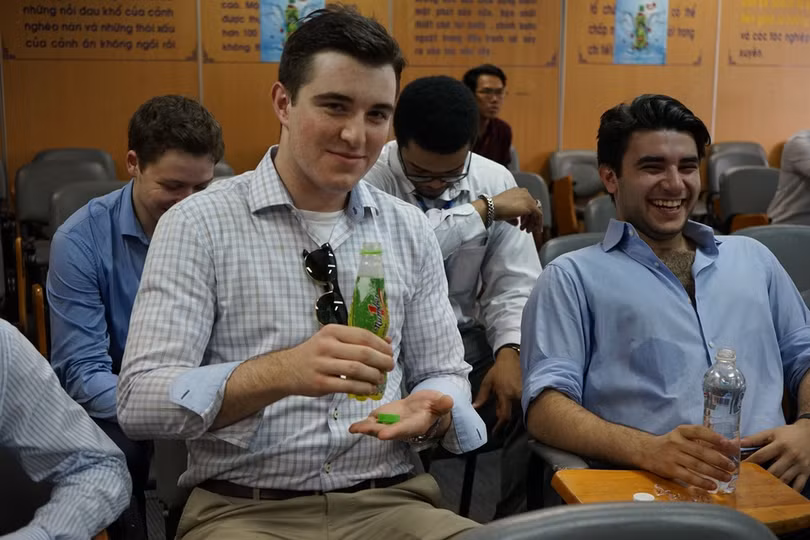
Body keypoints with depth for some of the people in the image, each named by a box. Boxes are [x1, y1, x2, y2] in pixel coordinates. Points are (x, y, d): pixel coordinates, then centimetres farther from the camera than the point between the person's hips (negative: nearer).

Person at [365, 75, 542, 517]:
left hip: (465, 341, 3)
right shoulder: (365, 178, -9)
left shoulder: (495, 179, 3)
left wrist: (509, 352, -17)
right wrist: (482, 210, -21)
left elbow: (513, 284, 1)